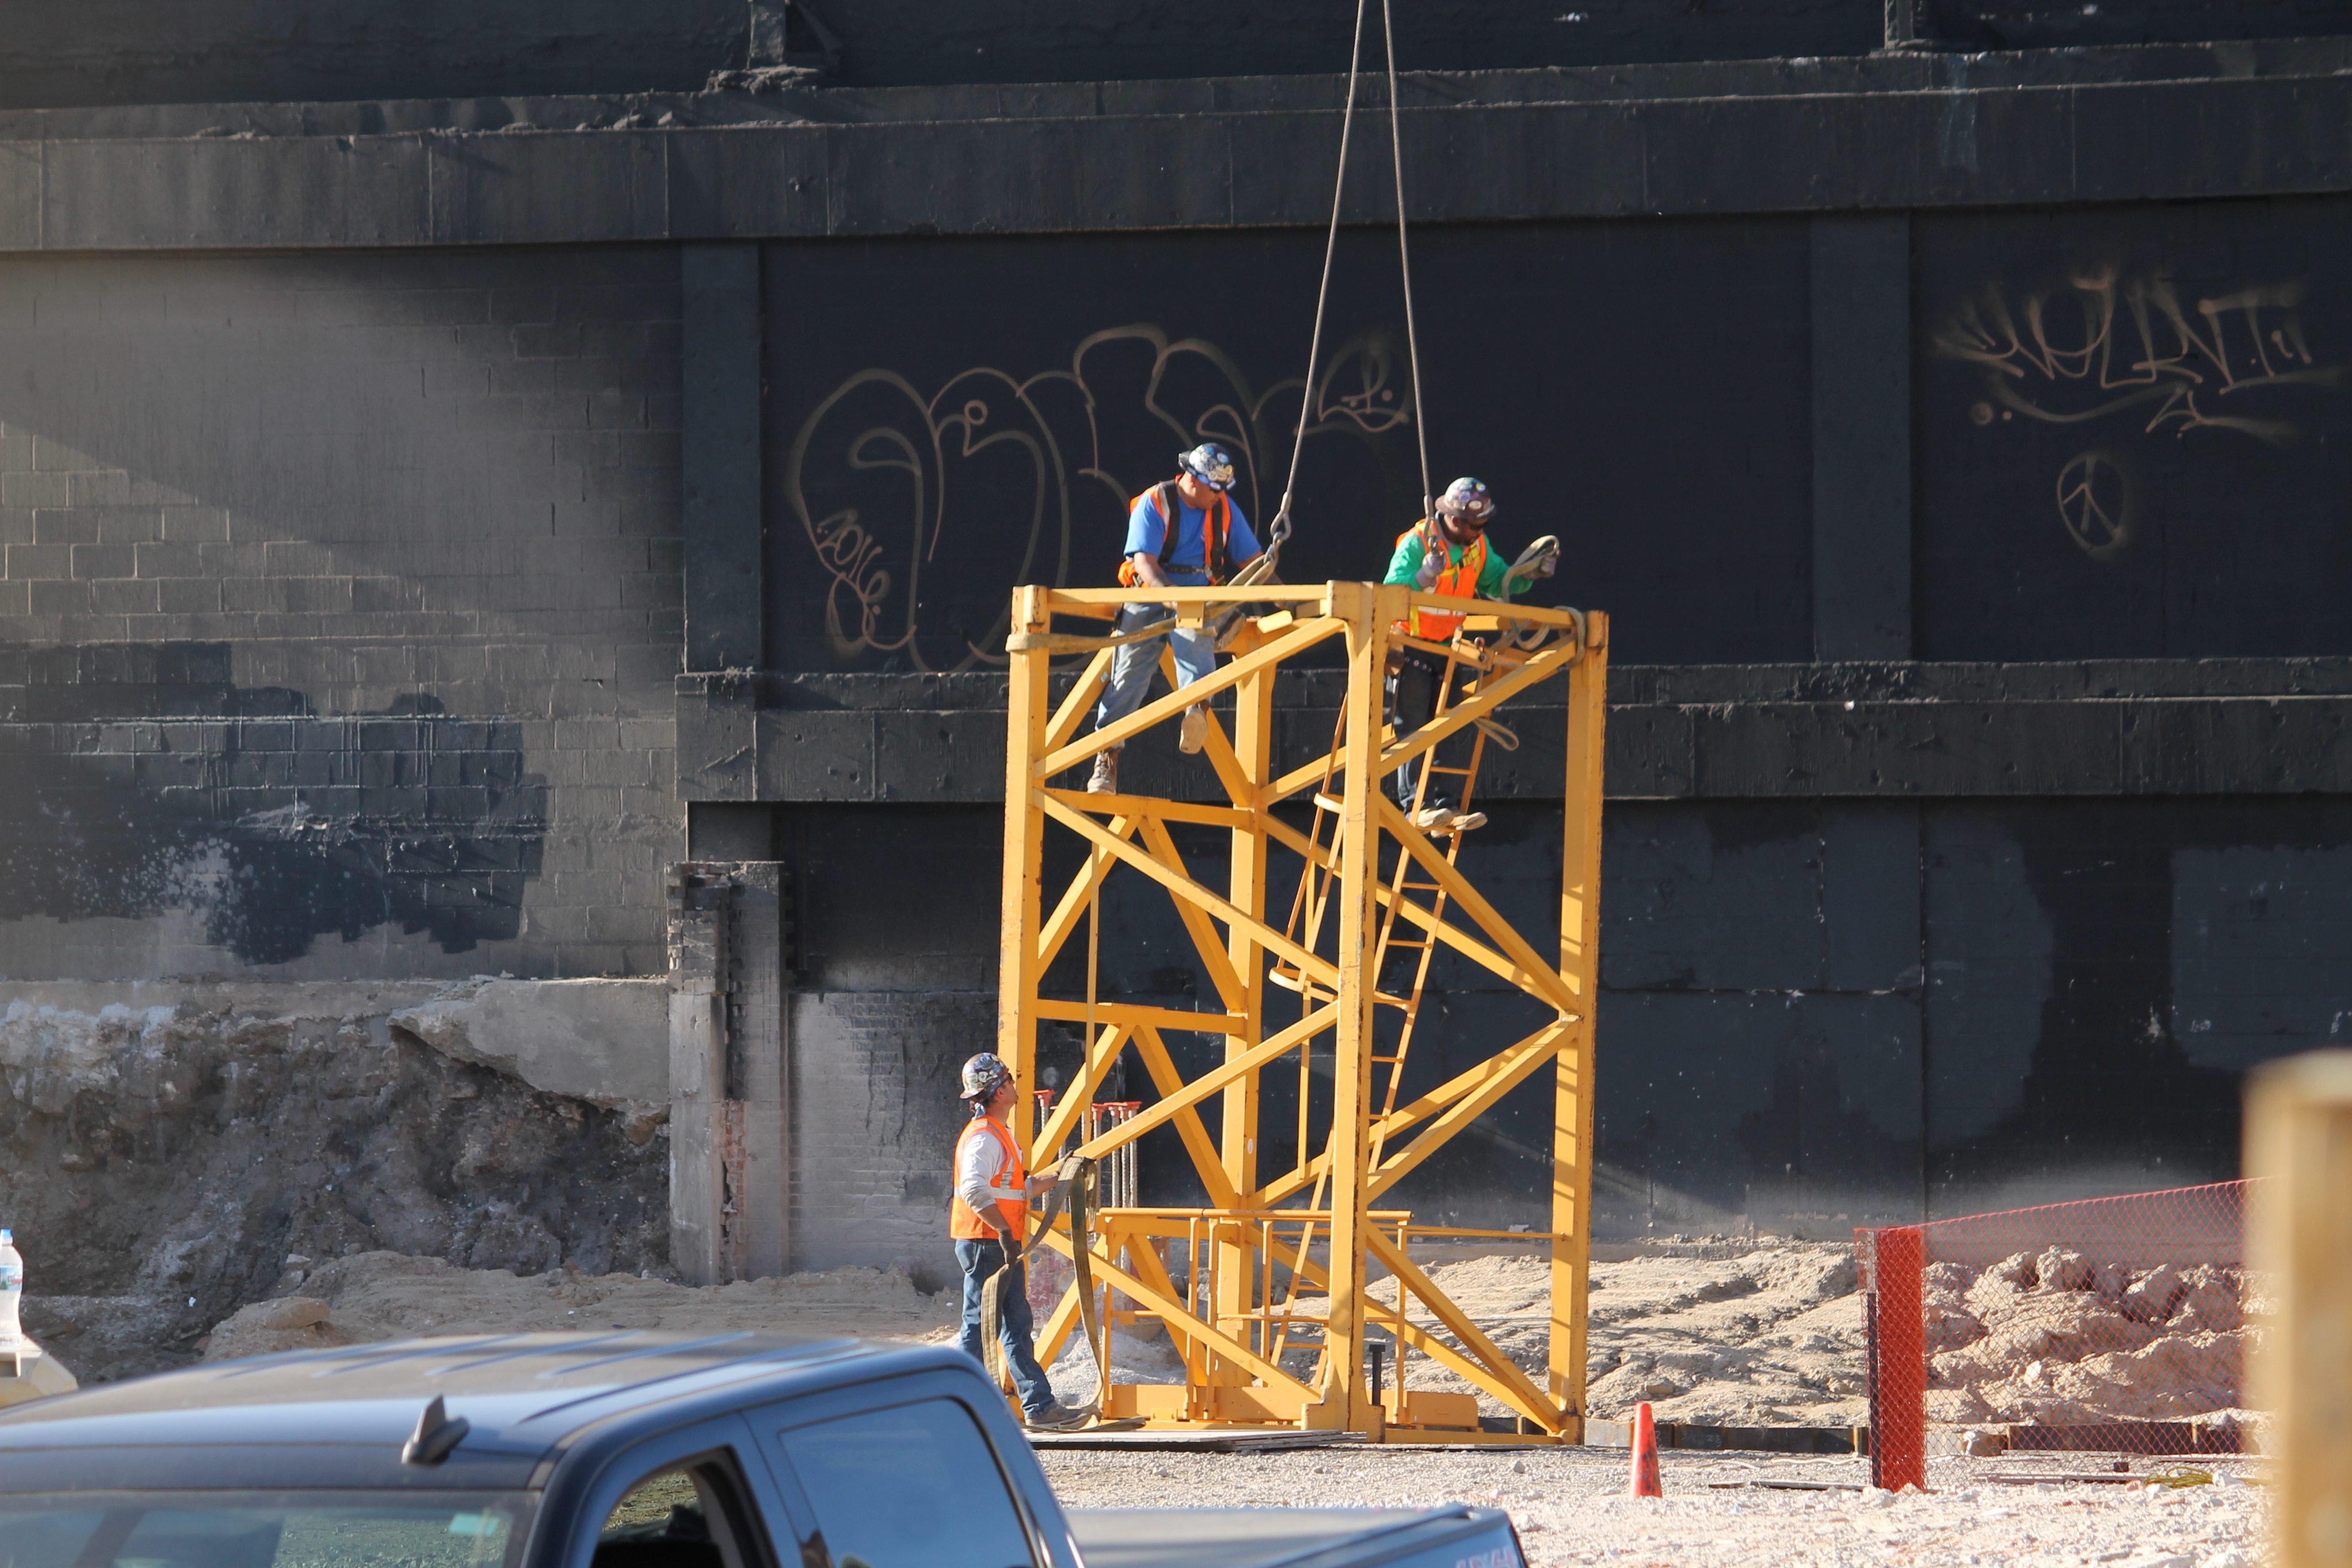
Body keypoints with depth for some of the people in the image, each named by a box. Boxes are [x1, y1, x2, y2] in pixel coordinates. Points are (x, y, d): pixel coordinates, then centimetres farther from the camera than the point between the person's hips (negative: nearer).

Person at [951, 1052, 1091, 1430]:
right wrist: (1004, 1232, -32)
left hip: (1004, 1247, 10)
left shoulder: (1000, 1135, 18)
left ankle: (1040, 1405, 9)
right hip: (984, 1243, -10)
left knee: (1018, 1327, 8)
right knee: (980, 1327, -6)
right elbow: (974, 1189, -30)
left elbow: (1019, 1189, 24)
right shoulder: (983, 1138, -16)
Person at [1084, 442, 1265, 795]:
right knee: (1128, 676, -13)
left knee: (1195, 643, -34)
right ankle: (1106, 758, -12)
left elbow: (1252, 561, 13)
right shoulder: (1154, 504, -6)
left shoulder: (1224, 509, 8)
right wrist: (1170, 593, -34)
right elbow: (1144, 562, -16)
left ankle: (1196, 710, -57)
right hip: (1150, 599, -1)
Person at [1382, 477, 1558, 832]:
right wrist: (1425, 575, -42)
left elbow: (1499, 582, 13)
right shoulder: (1416, 544, -18)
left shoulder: (1478, 547, 2)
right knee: (1413, 730, -9)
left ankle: (1444, 807, -2)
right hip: (1412, 645, -6)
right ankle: (1418, 807, -12)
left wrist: (1531, 573, -5)